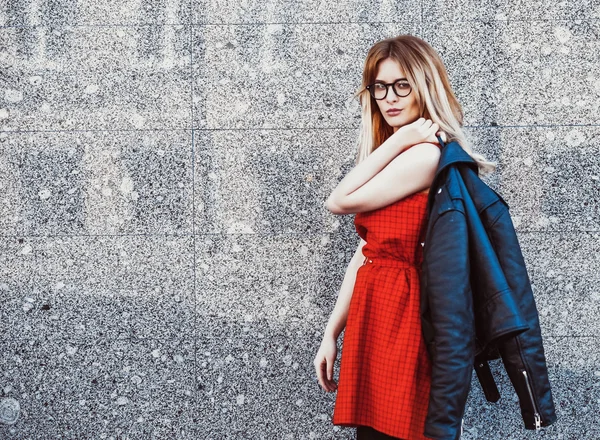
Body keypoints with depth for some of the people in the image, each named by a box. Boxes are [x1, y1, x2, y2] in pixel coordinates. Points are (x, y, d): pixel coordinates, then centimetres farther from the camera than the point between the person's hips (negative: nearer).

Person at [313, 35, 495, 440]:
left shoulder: (425, 153, -14)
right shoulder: (397, 157, 16)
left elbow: (339, 202, -10)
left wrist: (396, 141, -7)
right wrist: (332, 333, 14)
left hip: (397, 316, -9)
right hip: (374, 314, 9)